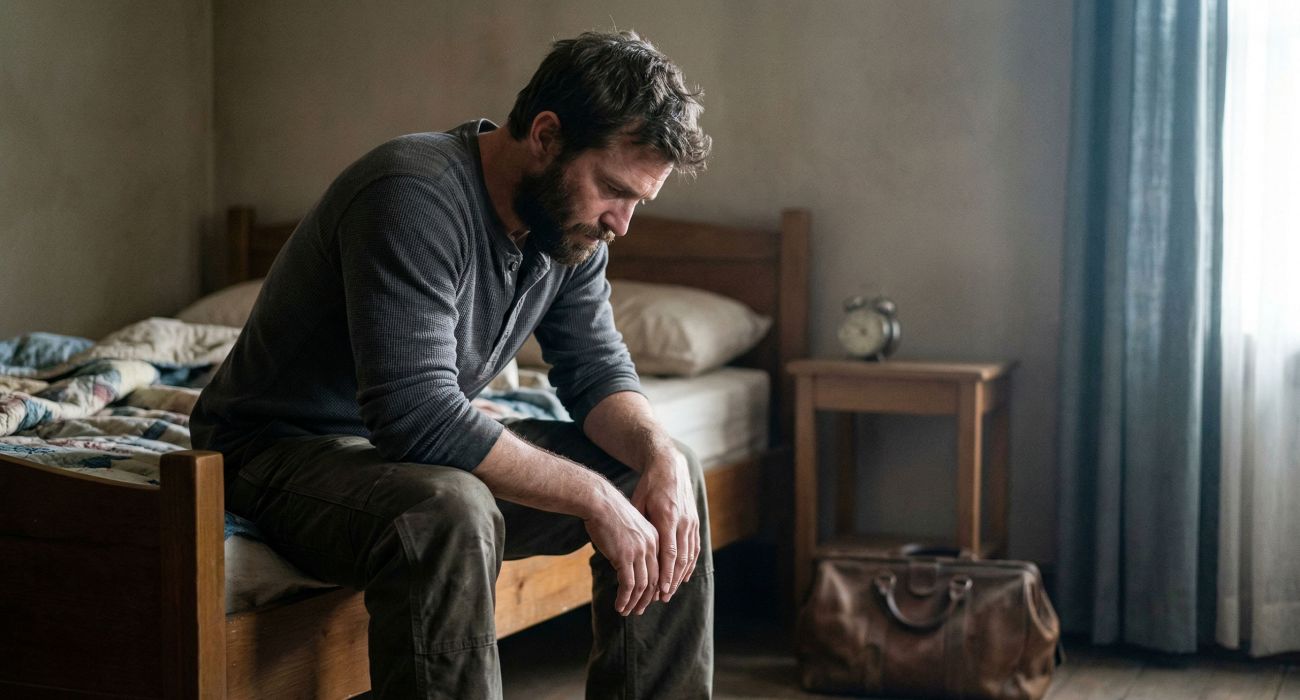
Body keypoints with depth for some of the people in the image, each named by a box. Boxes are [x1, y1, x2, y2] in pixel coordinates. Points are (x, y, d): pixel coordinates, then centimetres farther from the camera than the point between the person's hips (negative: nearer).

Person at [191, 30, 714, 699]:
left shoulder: (571, 219, -1)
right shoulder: (414, 197, -29)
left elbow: (598, 371, 4)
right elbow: (417, 418, -35)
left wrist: (659, 455, -18)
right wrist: (593, 498, -32)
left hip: (436, 447, 9)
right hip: (286, 447, -8)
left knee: (670, 476, 0)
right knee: (449, 513, -40)